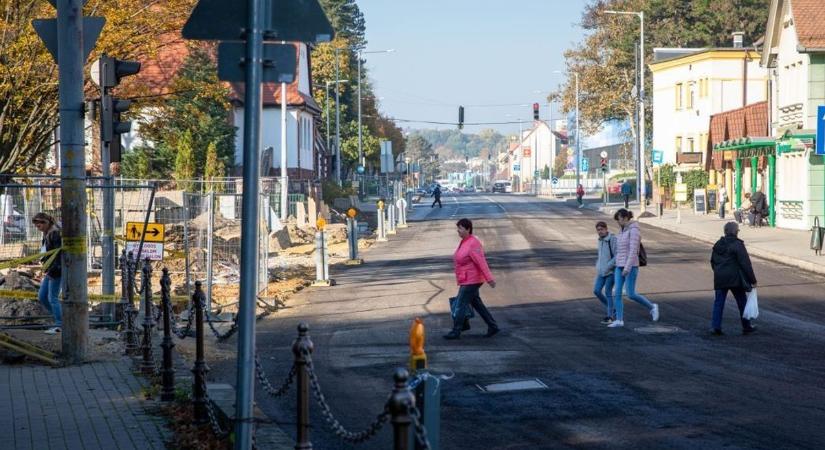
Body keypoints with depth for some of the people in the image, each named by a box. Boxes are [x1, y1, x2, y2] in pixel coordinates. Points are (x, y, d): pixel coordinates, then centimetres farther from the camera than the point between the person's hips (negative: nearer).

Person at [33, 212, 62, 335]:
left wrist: (53, 269, -24)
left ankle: (59, 325, 0)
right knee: (42, 297, 11)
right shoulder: (47, 234, 15)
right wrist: (46, 269, 18)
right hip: (50, 271, 10)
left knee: (53, 298, -7)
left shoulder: (55, 234, -15)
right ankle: (60, 318, 18)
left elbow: (58, 253, -22)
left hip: (56, 271, -10)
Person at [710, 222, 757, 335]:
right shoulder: (738, 245, -13)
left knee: (719, 302, 7)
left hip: (720, 279, 5)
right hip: (734, 279, -5)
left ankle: (715, 326, -3)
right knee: (742, 302, 10)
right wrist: (753, 280, -8)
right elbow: (746, 264, -13)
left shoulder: (718, 244, 8)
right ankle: (746, 326, 18)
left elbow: (713, 261, 17)